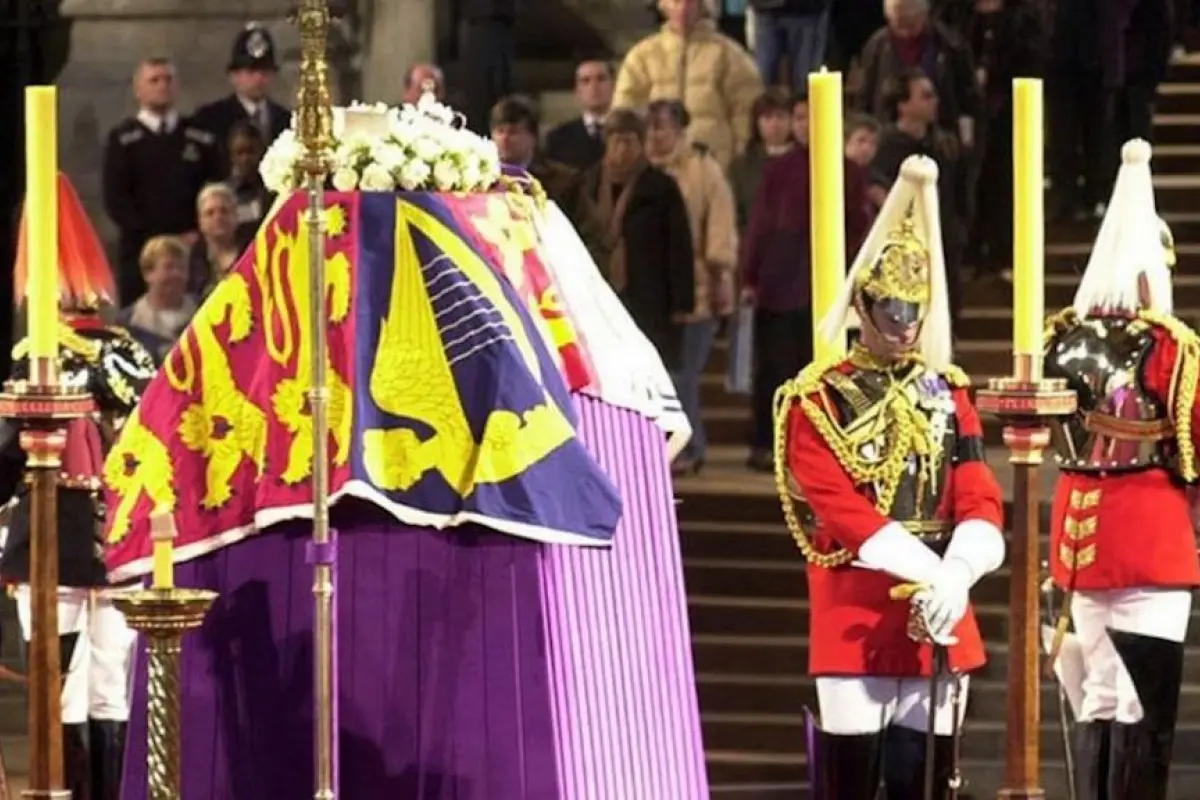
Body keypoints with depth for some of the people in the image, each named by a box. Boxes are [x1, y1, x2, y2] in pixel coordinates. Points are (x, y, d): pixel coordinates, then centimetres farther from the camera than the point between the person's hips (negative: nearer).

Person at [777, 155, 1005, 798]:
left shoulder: (947, 393, 11)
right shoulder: (818, 400, -4)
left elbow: (981, 503, 2)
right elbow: (841, 510, -13)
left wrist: (954, 578, -18)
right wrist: (929, 572, -23)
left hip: (939, 621, 5)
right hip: (856, 624, -5)